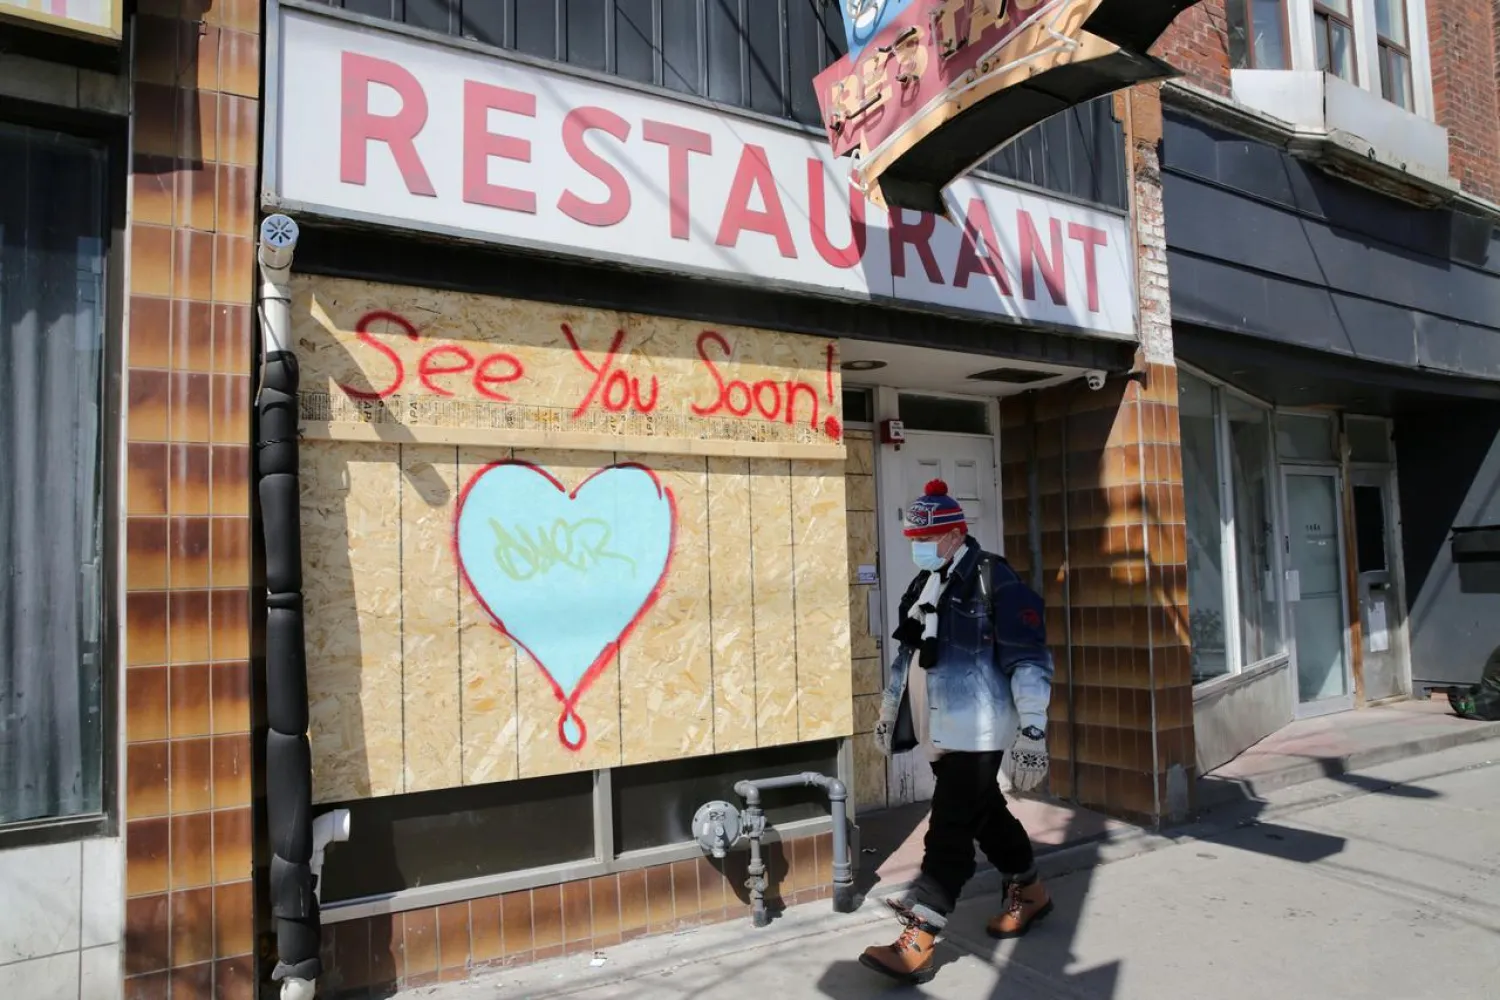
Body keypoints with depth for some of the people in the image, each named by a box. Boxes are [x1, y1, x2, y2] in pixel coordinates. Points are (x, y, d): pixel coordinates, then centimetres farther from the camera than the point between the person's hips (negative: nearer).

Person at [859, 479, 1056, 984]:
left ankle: (917, 942, -3)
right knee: (985, 816, 20)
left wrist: (1032, 731, -20)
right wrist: (889, 711, 25)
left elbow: (1029, 661, -16)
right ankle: (1030, 890, 40)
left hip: (976, 732, -8)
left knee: (949, 832, -7)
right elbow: (909, 654, 22)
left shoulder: (994, 581, -13)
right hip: (940, 731, 8)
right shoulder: (924, 585, 13)